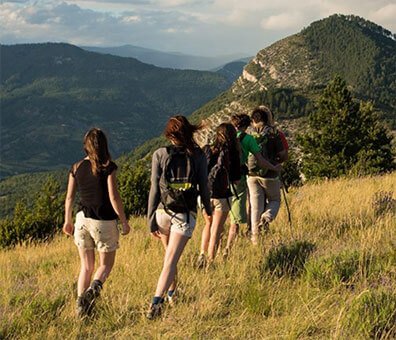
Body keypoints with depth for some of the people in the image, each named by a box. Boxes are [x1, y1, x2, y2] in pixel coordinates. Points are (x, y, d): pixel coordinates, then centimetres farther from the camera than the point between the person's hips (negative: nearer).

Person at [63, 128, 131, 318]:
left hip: (83, 219, 4)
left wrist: (67, 221, 19)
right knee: (106, 264, 13)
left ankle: (80, 303, 5)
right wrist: (124, 221, -6)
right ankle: (94, 288, -14)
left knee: (86, 266, 16)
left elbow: (69, 197, 6)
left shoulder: (76, 168, 2)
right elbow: (113, 197, -14)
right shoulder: (108, 167, -10)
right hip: (104, 222, -3)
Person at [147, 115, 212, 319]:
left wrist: (151, 221, -2)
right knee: (171, 260, -7)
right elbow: (203, 187, 2)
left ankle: (171, 292, 42)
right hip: (186, 214, -1)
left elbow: (155, 189, -5)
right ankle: (156, 301, -23)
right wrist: (208, 209, 21)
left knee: (170, 255, 25)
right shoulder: (198, 156, -1)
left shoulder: (160, 155, -3)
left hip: (163, 212, 2)